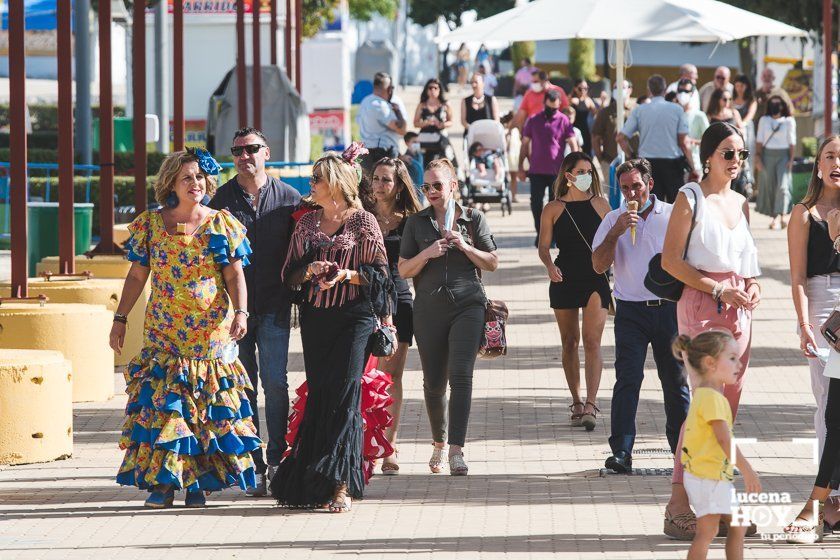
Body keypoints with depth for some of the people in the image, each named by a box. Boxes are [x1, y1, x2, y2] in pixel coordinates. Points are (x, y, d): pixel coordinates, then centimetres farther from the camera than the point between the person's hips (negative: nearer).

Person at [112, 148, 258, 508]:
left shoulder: (221, 225, 2)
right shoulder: (150, 224, 4)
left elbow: (235, 275, -2)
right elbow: (136, 276, 9)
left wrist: (240, 312, -18)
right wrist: (120, 319, 7)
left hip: (211, 331, -1)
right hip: (163, 332, 1)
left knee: (207, 407, 1)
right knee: (163, 406, -6)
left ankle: (197, 482, 7)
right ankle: (163, 481, -3)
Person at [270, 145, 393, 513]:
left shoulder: (363, 221, 1)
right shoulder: (306, 223, 14)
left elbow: (379, 273, -1)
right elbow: (289, 275, 14)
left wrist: (345, 274, -16)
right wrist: (309, 271, -7)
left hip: (354, 318, -5)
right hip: (315, 318, 5)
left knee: (344, 395, -11)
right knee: (318, 395, 2)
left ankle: (342, 485, -13)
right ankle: (315, 484, 8)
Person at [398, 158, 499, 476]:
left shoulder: (474, 219, 6)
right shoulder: (417, 223, 8)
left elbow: (492, 263, 8)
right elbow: (404, 270, 6)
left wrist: (464, 247, -7)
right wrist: (427, 254, -11)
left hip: (467, 306, -2)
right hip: (429, 309, 2)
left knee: (460, 376, -16)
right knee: (434, 383, 8)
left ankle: (456, 450, -21)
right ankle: (439, 443, 30)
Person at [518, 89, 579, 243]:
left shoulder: (563, 121, 0)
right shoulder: (533, 120, 6)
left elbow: (573, 144, -1)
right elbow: (525, 143, 12)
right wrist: (520, 166, 8)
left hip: (557, 171, -2)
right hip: (537, 170, 2)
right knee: (536, 202, -1)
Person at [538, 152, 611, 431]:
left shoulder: (600, 204, 6)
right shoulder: (553, 209, 3)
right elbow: (544, 246, 1)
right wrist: (550, 265, -18)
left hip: (596, 279, -1)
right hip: (564, 279, 1)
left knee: (592, 341, -12)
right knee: (569, 343, 8)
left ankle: (591, 404, -18)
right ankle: (576, 402, 20)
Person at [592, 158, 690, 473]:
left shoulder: (673, 216, 4)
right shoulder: (613, 221, 5)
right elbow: (599, 266, -3)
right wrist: (616, 232, -15)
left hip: (670, 308, 1)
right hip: (631, 312, 0)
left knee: (675, 380, 8)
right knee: (627, 379, -11)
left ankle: (682, 445, 21)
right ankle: (621, 452, -15)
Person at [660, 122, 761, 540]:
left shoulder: (741, 204, 16)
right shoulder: (690, 199, -5)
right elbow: (671, 260, -10)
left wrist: (753, 286, 4)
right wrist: (718, 289, -16)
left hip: (738, 311, 7)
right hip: (701, 306, -7)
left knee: (729, 408, 7)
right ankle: (679, 508, -11)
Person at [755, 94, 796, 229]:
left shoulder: (789, 121, 2)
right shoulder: (764, 120, 7)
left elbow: (792, 141, 2)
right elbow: (759, 140, 7)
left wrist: (791, 159, -4)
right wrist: (758, 157, -1)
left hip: (783, 155, -2)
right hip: (768, 155, 2)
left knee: (783, 185, -13)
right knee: (769, 186, 1)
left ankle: (779, 216, -18)